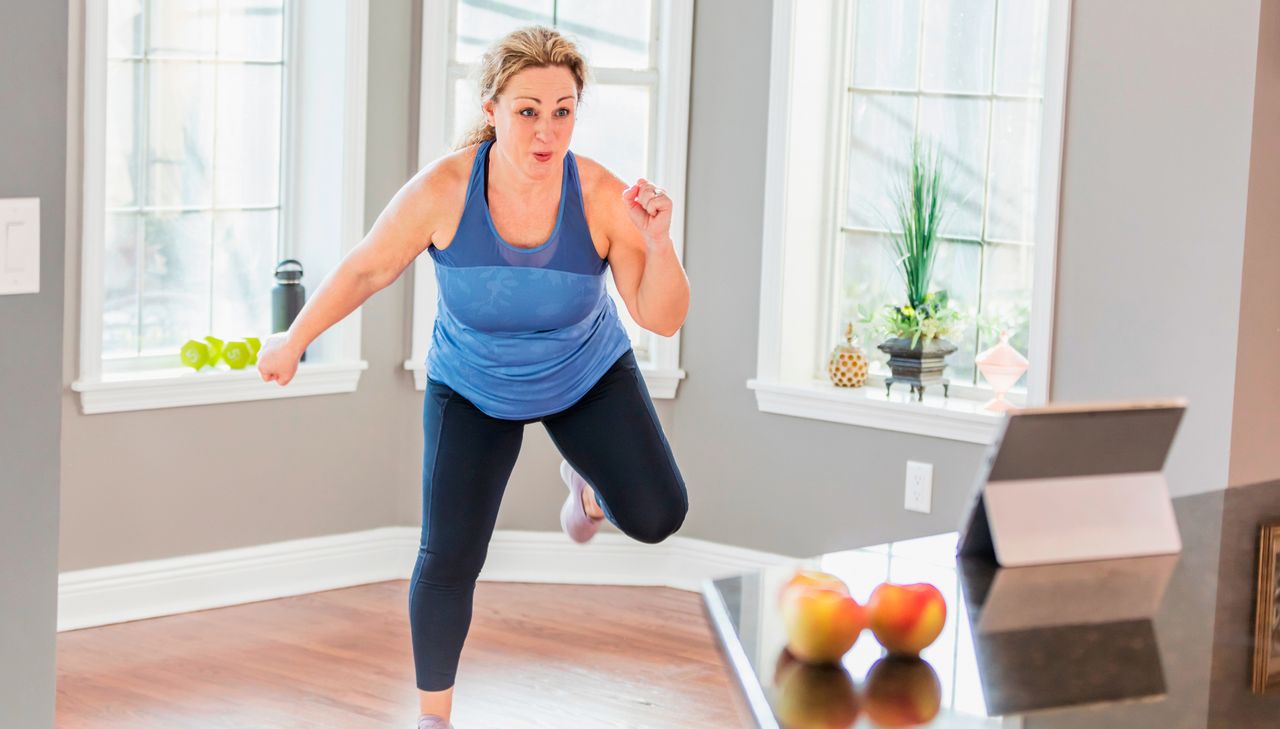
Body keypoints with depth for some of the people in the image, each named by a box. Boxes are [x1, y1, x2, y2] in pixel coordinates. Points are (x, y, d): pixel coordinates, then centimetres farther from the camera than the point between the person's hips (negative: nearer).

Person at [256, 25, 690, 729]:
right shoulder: (443, 189, -30)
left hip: (589, 376, 1)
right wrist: (293, 341, -3)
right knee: (448, 561, -8)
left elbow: (663, 317, -24)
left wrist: (658, 241, -42)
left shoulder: (602, 196, -29)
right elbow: (366, 268, -13)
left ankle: (581, 476, 26)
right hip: (472, 388, -1)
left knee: (656, 518, -11)